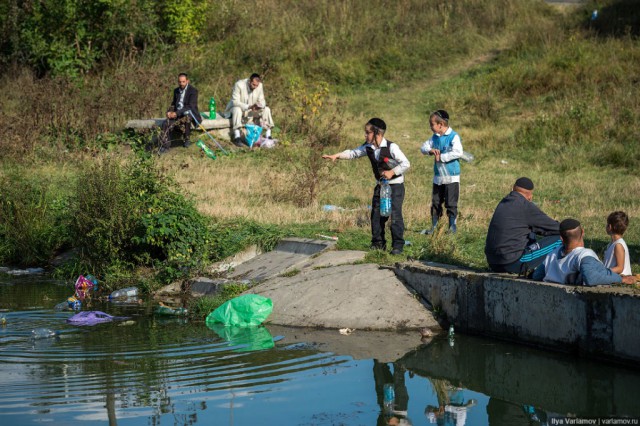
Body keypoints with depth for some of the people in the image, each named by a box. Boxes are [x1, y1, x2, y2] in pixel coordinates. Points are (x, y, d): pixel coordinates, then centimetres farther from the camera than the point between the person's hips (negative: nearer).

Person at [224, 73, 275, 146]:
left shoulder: (259, 86, -12)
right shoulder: (239, 85, -26)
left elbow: (261, 101, -3)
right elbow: (235, 102, -29)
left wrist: (260, 105, -29)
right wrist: (249, 107, -42)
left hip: (251, 110, 5)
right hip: (237, 107, -5)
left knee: (266, 109, -12)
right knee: (237, 109, -38)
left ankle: (268, 136, -11)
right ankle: (237, 137, -41)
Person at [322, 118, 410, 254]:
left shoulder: (391, 147, -19)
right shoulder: (368, 148, 1)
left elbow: (406, 164, -18)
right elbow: (353, 153, 4)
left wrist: (392, 172, -26)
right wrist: (337, 156, -8)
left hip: (395, 185, -7)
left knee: (395, 215, -10)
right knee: (376, 214, 7)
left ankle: (398, 245, -4)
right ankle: (378, 243, 17)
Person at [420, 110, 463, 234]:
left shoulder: (453, 137, -12)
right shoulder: (435, 137, 9)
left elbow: (458, 152, -23)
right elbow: (423, 147, 8)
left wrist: (441, 157, -20)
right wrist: (430, 150, -15)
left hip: (451, 177, -7)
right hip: (437, 177, 7)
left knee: (451, 203, -2)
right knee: (435, 203, 10)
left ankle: (452, 226, 8)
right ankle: (434, 226, 17)